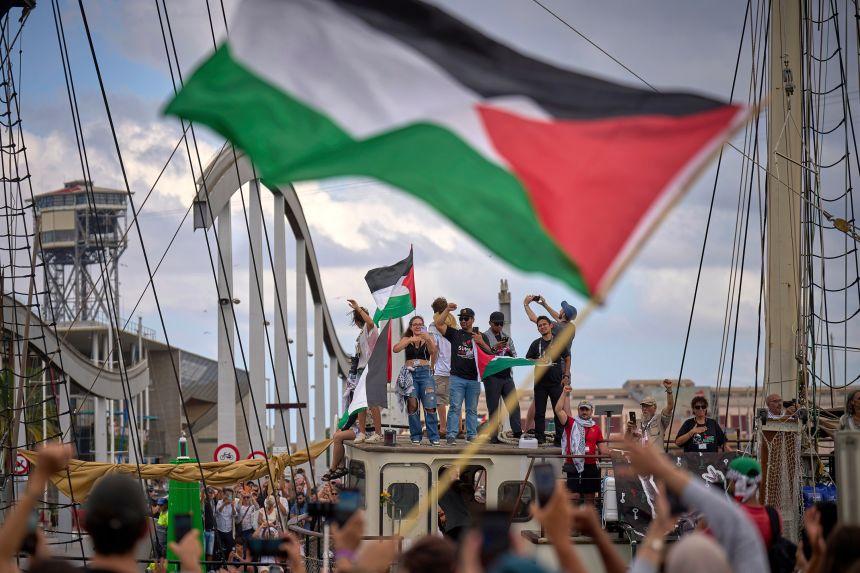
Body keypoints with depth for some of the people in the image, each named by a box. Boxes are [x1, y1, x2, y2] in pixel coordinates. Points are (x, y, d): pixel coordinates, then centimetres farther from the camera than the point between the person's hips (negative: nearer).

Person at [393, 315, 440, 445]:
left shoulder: (428, 339, 11)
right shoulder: (406, 339, 13)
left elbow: (433, 351, -8)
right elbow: (396, 349, -4)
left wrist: (428, 340, -28)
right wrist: (411, 340, -16)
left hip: (425, 372, -1)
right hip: (410, 373, 1)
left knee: (430, 407, -9)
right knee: (412, 405, -8)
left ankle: (434, 438, -5)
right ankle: (415, 437, 0)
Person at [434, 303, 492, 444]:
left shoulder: (480, 336, 13)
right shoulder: (455, 334, 10)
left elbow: (490, 353, 6)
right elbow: (439, 325, 0)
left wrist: (481, 343, -10)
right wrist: (447, 310, -7)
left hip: (474, 379, 2)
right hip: (457, 378, -2)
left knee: (472, 409, 7)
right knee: (455, 407, -9)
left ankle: (472, 435, 11)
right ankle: (451, 435, -12)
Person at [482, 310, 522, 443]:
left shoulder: (507, 337, 19)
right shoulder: (484, 337, 2)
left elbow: (514, 355, 17)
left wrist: (509, 351, -4)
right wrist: (495, 348, -19)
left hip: (507, 375, 5)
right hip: (492, 376, -5)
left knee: (514, 404, -6)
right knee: (493, 407, -2)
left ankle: (517, 432, -10)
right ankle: (494, 436, -1)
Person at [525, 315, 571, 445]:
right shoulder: (536, 344, 9)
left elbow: (567, 359, 11)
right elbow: (527, 360, 9)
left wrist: (566, 376, 4)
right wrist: (537, 361, -12)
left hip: (556, 382, -2)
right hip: (540, 382, 2)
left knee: (559, 410, -3)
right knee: (539, 411, 2)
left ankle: (559, 438, 1)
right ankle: (539, 437, 8)